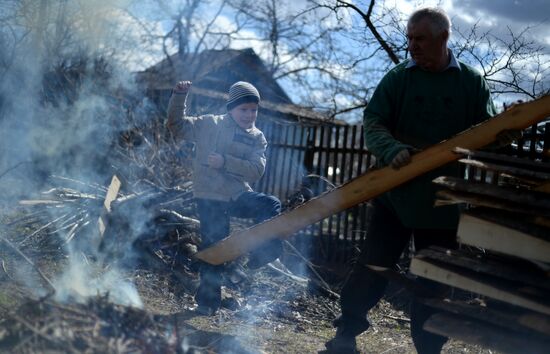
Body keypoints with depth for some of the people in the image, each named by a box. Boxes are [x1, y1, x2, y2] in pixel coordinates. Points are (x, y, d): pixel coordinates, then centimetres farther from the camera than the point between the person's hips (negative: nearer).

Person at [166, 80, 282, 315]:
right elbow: (177, 126, 3)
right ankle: (207, 301, 13)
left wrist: (225, 162, -19)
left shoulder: (257, 138, 5)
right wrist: (179, 97, -10)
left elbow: (256, 170, -8)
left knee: (271, 205, -19)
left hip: (238, 194, 3)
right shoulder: (210, 125, 1)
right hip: (210, 197, -3)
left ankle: (263, 252, -3)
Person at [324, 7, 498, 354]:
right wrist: (392, 150, -25)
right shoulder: (397, 78, 2)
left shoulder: (472, 82, 3)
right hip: (393, 193, 0)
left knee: (435, 277, 9)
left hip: (441, 201, 1)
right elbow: (373, 123, -5)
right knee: (373, 266, 3)